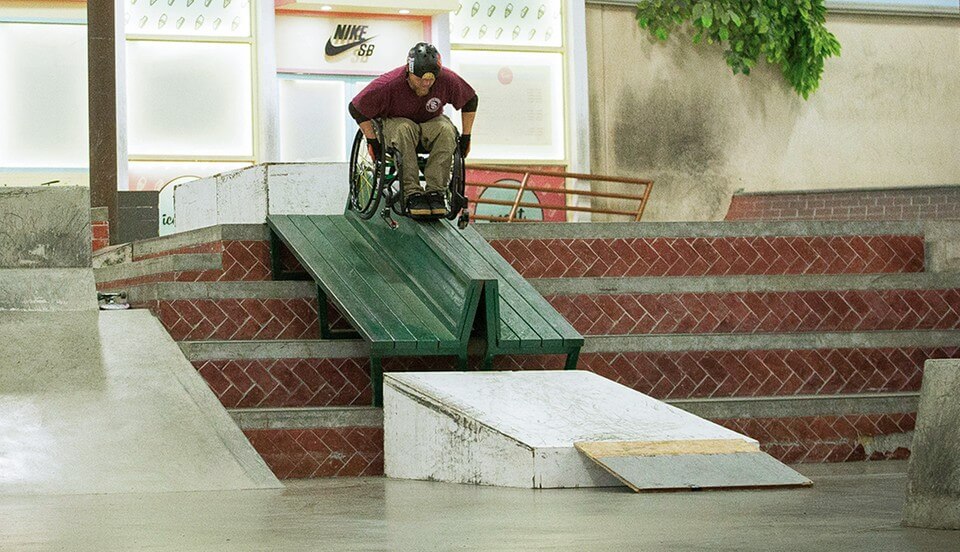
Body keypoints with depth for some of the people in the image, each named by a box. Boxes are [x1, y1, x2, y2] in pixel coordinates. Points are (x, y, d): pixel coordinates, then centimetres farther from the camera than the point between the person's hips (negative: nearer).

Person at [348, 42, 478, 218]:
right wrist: (372, 141, -15)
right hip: (395, 122, -2)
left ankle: (435, 191, -31)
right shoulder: (389, 84, -26)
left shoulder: (447, 80, -19)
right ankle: (412, 193, -38)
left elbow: (471, 100, 0)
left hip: (431, 122, 2)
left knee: (447, 129, -33)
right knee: (404, 129, -39)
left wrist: (466, 137, 0)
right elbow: (356, 108, -15)